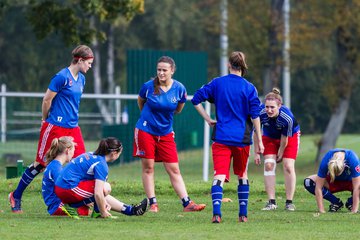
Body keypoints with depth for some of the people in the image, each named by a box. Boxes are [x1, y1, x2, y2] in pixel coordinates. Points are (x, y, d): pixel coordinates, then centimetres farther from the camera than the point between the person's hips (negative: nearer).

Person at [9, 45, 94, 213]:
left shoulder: (81, 79, 10)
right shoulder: (62, 77, -16)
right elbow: (47, 100, -10)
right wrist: (46, 120, 3)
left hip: (72, 128, 7)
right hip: (55, 128, -7)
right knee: (41, 164, 1)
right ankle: (16, 197, 15)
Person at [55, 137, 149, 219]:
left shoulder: (91, 155, 13)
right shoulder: (101, 165, -14)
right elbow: (97, 193, -19)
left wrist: (104, 202, 16)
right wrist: (103, 213, -6)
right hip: (69, 189, -10)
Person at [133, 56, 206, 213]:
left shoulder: (179, 89, -8)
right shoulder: (149, 86, -12)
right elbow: (140, 101, 10)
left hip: (166, 133, 2)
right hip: (146, 131, -2)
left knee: (174, 170, 0)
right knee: (148, 168, -1)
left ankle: (187, 203, -2)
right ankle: (153, 203, 5)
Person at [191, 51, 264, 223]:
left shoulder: (217, 83, 3)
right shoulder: (249, 88, -2)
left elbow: (196, 100, 1)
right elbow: (255, 115, -4)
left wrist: (208, 119, 7)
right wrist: (259, 141, 0)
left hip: (221, 138, 0)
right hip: (242, 138, 0)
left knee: (219, 176, -8)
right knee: (242, 176, 19)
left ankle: (216, 213, -28)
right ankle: (243, 214, 21)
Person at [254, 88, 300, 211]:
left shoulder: (287, 118, -39)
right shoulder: (260, 113, -33)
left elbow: (284, 139, -24)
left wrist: (280, 154, -11)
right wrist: (257, 153, -10)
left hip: (290, 136, -2)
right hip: (269, 137, 2)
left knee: (288, 166, -12)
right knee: (268, 165, -10)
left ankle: (289, 202, -2)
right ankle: (271, 202, -5)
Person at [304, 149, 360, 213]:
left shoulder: (353, 160, -37)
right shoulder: (325, 162, -33)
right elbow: (318, 188, -28)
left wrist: (354, 211, -36)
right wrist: (321, 211, -29)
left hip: (350, 181, -2)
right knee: (308, 182, -24)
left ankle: (350, 202, -4)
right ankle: (336, 202, -10)